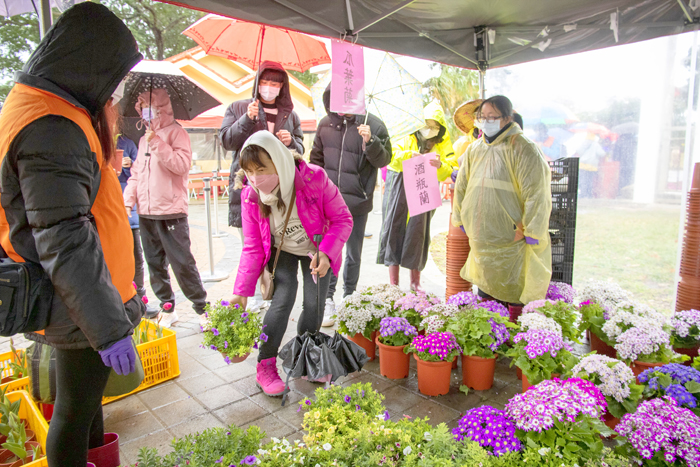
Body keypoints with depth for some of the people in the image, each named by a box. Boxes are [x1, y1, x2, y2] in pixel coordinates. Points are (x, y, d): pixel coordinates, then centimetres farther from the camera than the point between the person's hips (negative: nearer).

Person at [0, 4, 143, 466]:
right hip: (78, 307, -10)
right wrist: (109, 327, -26)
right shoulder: (51, 128, -24)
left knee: (87, 393, 28)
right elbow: (64, 242, -28)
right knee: (75, 409, 10)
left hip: (76, 301, 10)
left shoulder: (39, 106, 10)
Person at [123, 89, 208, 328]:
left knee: (182, 263, -6)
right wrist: (128, 199, 7)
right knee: (155, 264, 11)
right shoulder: (144, 139, 20)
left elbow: (182, 164, -17)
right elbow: (136, 173, 20)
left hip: (171, 212, -7)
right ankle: (167, 309, 22)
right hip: (146, 213, 8)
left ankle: (202, 308, 6)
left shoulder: (176, 132, -2)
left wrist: (157, 143, -18)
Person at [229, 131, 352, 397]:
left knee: (315, 304, -4)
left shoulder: (314, 179, -30)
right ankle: (265, 367, 1)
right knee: (283, 300, -16)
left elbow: (342, 219, -20)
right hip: (281, 252, 0)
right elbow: (252, 247, -15)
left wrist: (327, 254, -34)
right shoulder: (251, 195, -22)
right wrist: (241, 291, -20)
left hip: (316, 251, 0)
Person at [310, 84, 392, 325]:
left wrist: (369, 142, -22)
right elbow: (316, 158, 17)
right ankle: (327, 299, 11)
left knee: (354, 254, 11)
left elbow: (384, 160, -5)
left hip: (358, 201, -1)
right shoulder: (325, 124, 6)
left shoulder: (373, 124, -5)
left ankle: (349, 298, 28)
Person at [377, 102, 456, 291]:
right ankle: (393, 281, 5)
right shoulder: (408, 138, 4)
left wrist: (440, 166, -23)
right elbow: (391, 156, -7)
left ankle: (415, 281, 15)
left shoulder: (443, 145, 7)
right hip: (399, 190, -1)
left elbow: (450, 173, -2)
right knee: (394, 229, -4)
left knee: (418, 233, 2)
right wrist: (409, 155, -24)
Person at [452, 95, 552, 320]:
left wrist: (527, 232, -14)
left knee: (515, 294, 2)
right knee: (484, 290, 15)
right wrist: (461, 220, 13)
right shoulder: (475, 149, 9)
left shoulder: (523, 149, -10)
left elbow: (536, 194, -13)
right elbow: (462, 186, 16)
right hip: (481, 240, 6)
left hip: (512, 241, -5)